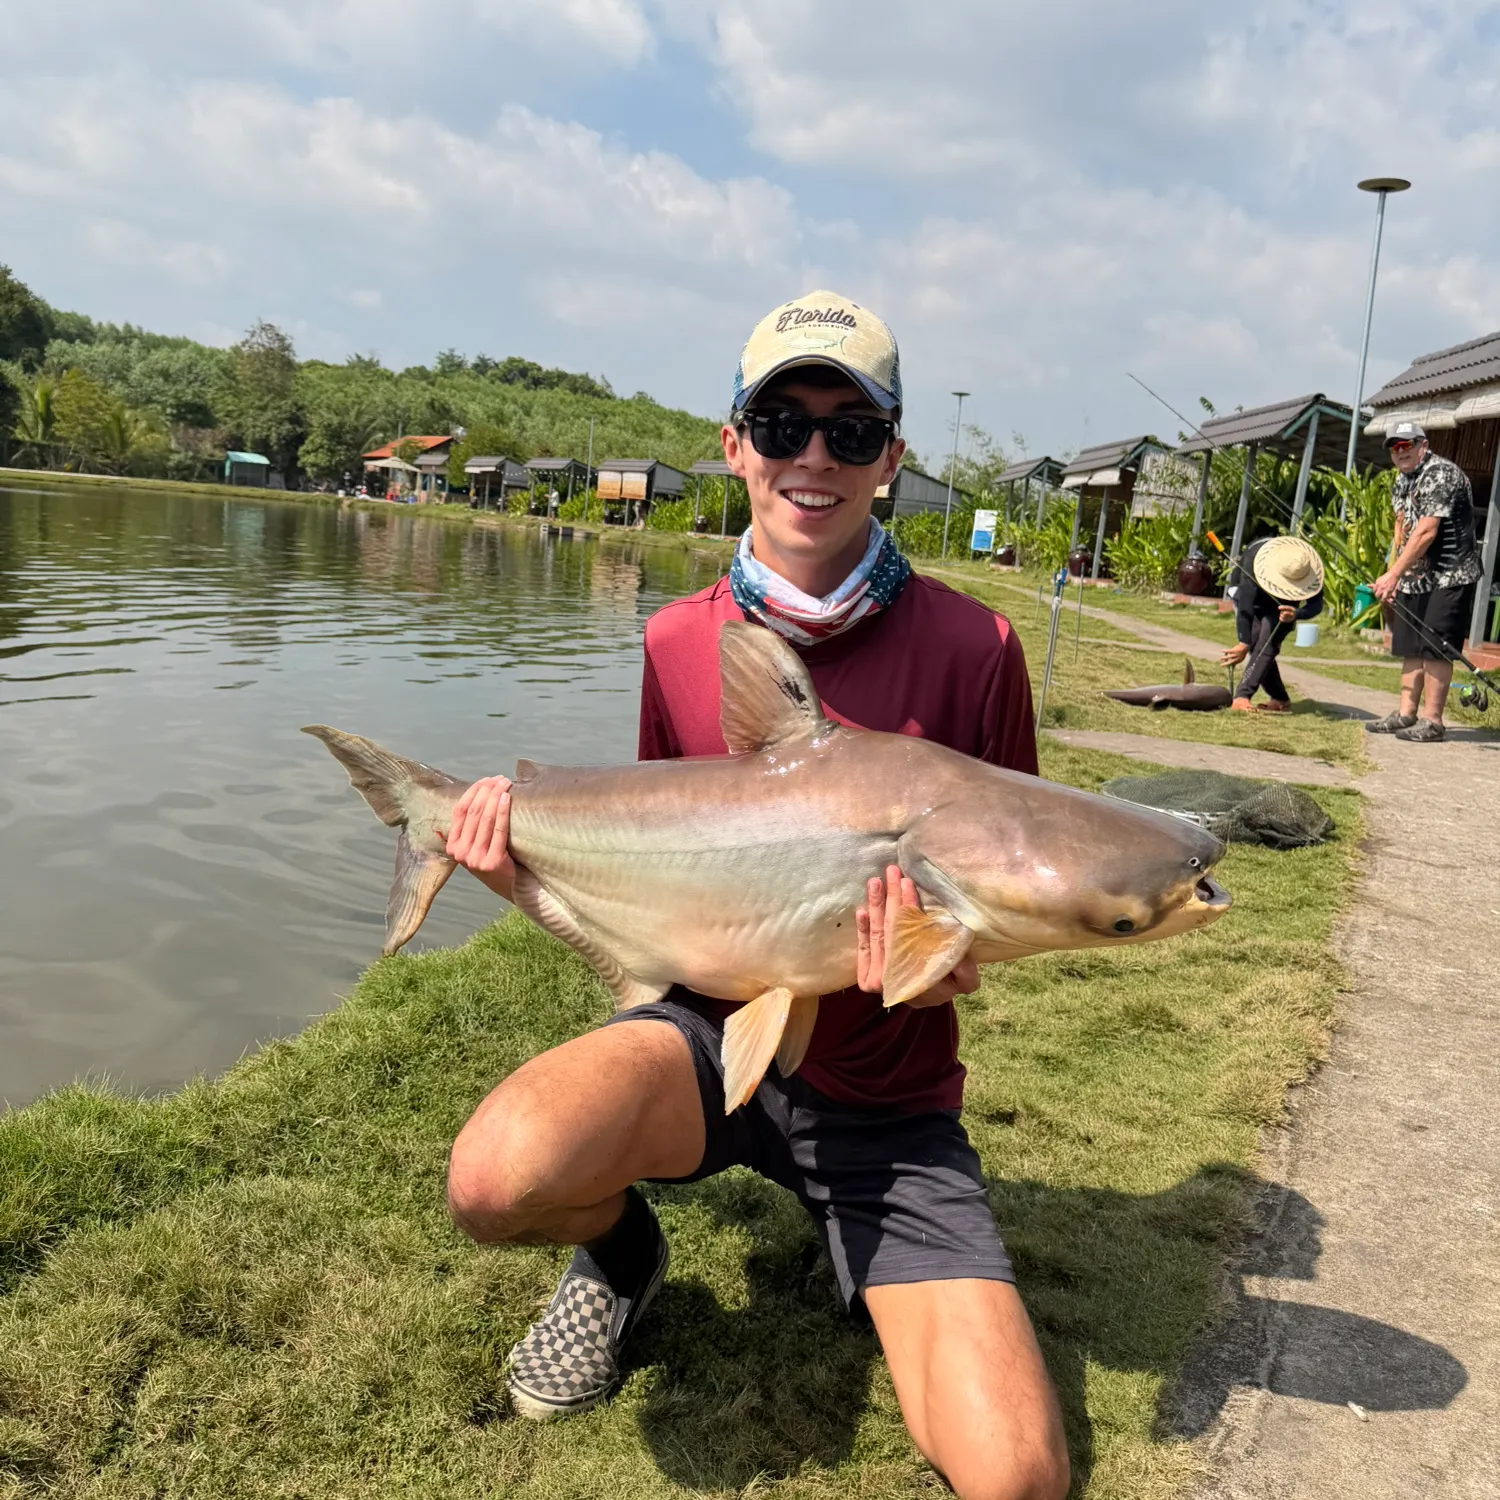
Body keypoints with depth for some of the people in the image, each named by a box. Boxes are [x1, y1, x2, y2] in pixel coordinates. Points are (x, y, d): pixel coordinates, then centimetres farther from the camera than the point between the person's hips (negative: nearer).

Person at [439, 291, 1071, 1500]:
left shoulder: (971, 648, -10)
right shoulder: (678, 642, -2)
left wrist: (950, 961, -23)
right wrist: (528, 862, -11)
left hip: (888, 1095, 0)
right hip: (712, 1028, 1)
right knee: (497, 1179, -33)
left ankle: (849, 1243, 16)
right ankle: (621, 1248, 6)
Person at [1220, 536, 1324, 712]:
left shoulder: (1310, 568, -33)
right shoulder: (1255, 557, -40)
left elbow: (1316, 604, -30)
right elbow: (1245, 606, -42)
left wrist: (1296, 614, -53)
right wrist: (1244, 643, -45)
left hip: (1282, 605, 1)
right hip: (1249, 595, -1)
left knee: (1267, 643, -24)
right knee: (1256, 642, -17)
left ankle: (1243, 696, -32)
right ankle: (1280, 700, -3)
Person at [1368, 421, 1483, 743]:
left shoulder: (1440, 474, -15)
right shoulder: (1401, 483, 14)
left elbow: (1426, 532, -22)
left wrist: (1393, 574, -22)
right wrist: (1392, 581, 11)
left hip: (1448, 579, -9)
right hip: (1413, 580, 9)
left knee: (1436, 650, -8)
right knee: (1411, 649, 10)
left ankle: (1432, 722, -4)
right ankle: (1406, 714, 17)